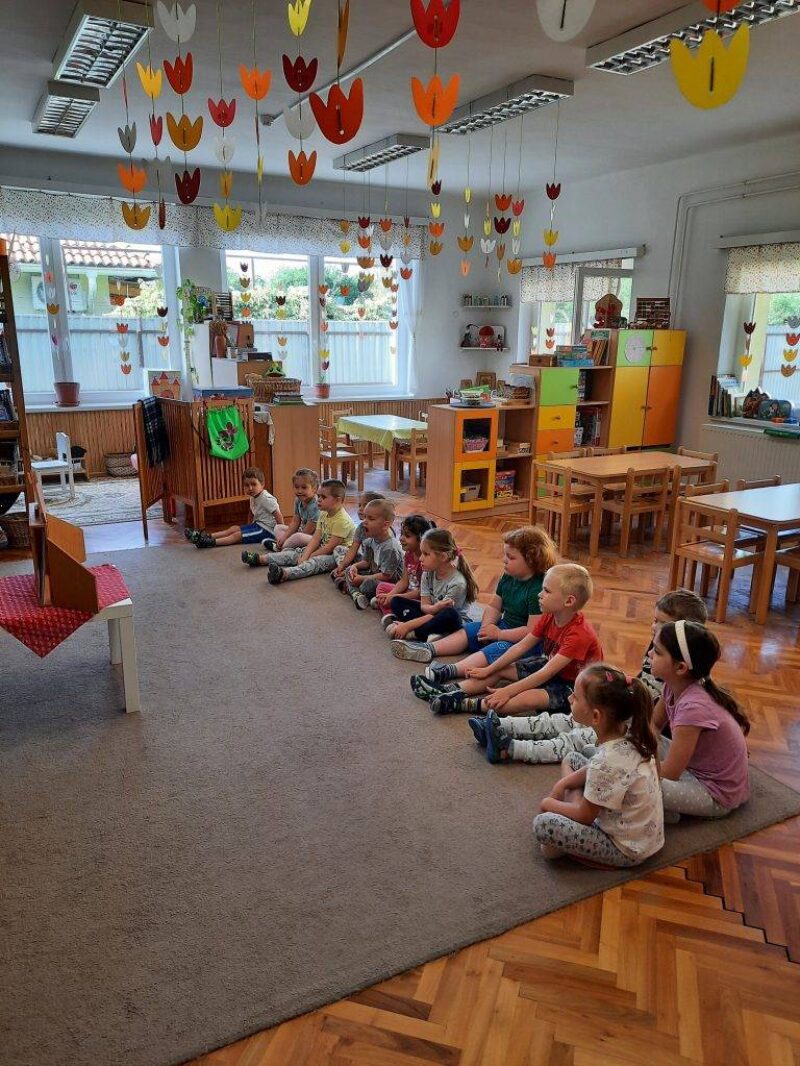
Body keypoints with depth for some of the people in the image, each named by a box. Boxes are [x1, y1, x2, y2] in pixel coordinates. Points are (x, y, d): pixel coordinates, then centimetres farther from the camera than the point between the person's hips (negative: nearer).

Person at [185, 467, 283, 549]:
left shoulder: (267, 499, -20)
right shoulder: (253, 498, 9)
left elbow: (278, 516, -22)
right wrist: (249, 527, 15)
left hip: (267, 530, -9)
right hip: (258, 525, 9)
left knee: (238, 535, -17)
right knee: (233, 529, -2)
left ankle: (211, 542, -26)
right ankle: (207, 536, -9)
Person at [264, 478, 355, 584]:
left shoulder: (342, 520, -21)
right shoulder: (324, 514, 7)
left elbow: (331, 546, -21)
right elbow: (315, 539, 1)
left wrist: (310, 556, -14)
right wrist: (305, 556, -13)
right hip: (323, 549, 10)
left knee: (315, 562, -32)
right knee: (296, 553, -1)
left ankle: (284, 573, -56)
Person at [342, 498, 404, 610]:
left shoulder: (390, 548, -28)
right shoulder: (370, 541, -1)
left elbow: (386, 576, -27)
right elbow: (366, 561, 13)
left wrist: (362, 578, -21)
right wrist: (355, 566, -10)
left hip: (392, 581, -9)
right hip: (374, 573, 9)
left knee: (368, 584, -35)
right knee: (349, 570, 3)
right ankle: (356, 593, -20)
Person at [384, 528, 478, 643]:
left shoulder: (457, 583, -25)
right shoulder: (428, 573, -6)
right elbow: (424, 606, -7)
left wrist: (408, 626, -24)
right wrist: (435, 608, -33)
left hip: (453, 623, -7)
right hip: (431, 614, 7)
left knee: (450, 614, -40)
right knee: (396, 601, -4)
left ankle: (412, 633, -24)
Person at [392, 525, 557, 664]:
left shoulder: (538, 589, -24)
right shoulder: (508, 577, 4)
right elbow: (494, 607, 12)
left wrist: (498, 634, -19)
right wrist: (487, 626, -9)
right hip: (503, 626, 10)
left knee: (498, 649, -32)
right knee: (467, 630, 1)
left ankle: (452, 670, -49)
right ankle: (429, 649, -11)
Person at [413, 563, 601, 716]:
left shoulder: (579, 634, -30)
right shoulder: (548, 618, -4)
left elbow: (547, 672, -32)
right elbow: (521, 646, 0)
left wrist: (507, 692, -33)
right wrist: (488, 670, -2)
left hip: (571, 685, -9)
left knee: (528, 698, -33)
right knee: (501, 670, -1)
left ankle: (461, 703, -34)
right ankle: (452, 690, -11)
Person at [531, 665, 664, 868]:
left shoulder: (608, 763, -35)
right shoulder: (628, 734, -11)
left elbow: (584, 816, -19)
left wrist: (549, 803, -2)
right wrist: (563, 783, 1)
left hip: (627, 850, -8)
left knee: (542, 825, -22)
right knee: (571, 759, 13)